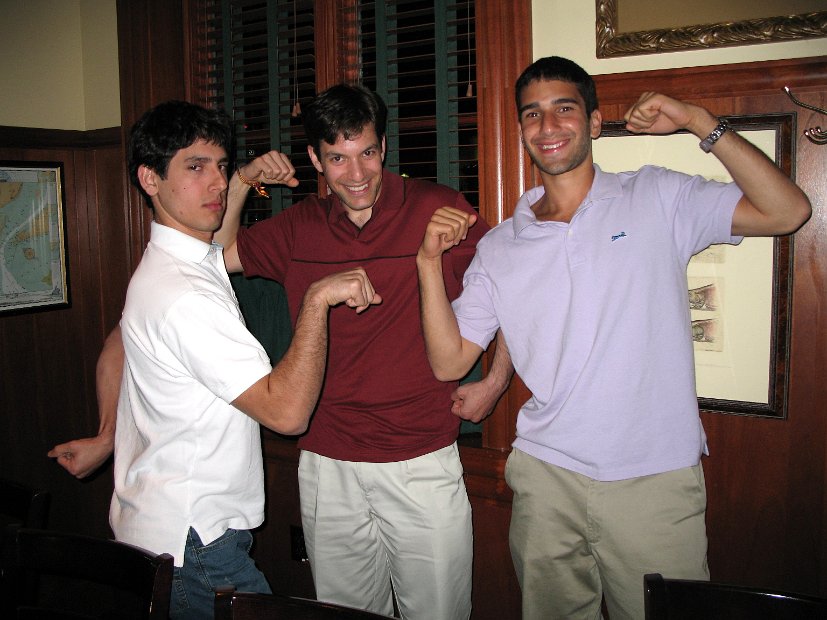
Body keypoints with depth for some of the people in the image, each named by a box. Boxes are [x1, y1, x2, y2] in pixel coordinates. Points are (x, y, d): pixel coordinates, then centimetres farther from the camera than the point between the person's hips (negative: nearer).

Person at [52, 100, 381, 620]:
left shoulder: (168, 265, 7)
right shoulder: (183, 294, -28)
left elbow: (115, 349, 21)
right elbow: (287, 411, -32)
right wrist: (318, 298, -32)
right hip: (190, 543, -10)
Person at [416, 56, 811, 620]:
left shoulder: (658, 199, 0)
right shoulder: (499, 247, 5)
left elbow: (788, 212, -8)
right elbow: (449, 362, 3)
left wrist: (699, 122, -12)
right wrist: (431, 262, -9)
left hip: (655, 481, -2)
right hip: (546, 479, 2)